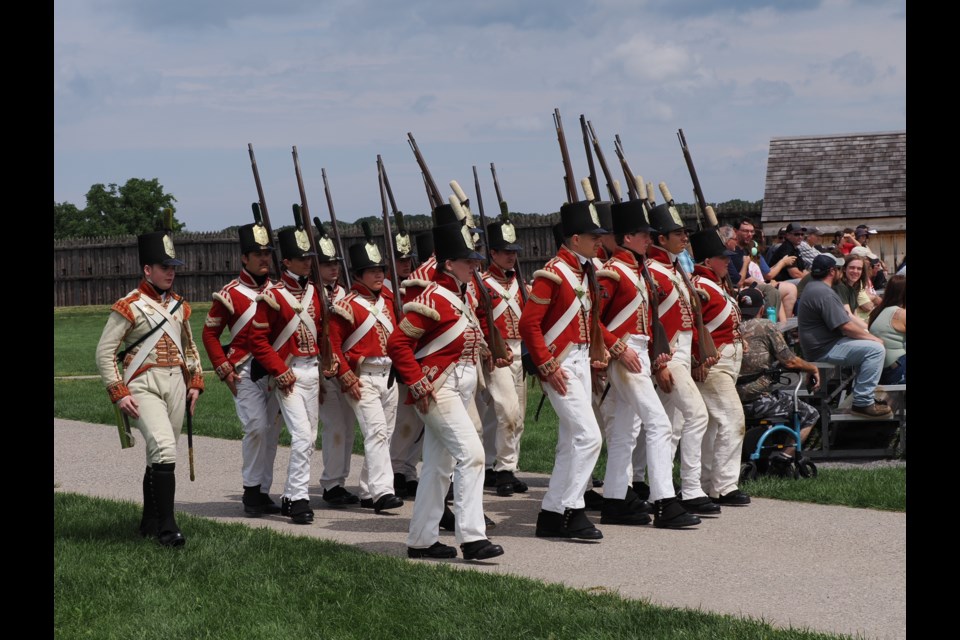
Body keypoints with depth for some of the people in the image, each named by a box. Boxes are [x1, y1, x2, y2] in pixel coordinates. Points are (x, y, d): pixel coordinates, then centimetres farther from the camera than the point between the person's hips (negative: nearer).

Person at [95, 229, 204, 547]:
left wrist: (195, 383, 14)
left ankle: (150, 523, 23)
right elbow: (104, 353, -7)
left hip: (176, 384, 6)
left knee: (161, 456, 11)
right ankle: (166, 527, -20)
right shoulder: (128, 306, -6)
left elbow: (190, 347, 24)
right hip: (144, 386, -6)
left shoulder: (179, 306, 12)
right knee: (163, 447, -21)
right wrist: (119, 394, -13)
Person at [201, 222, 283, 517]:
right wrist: (224, 370, -5)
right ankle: (251, 490, -4)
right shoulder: (230, 294, -2)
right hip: (245, 372, -5)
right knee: (256, 427, -16)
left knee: (272, 431, 6)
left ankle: (262, 493, 15)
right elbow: (210, 334, 3)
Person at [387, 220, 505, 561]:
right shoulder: (433, 299, -16)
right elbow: (397, 343, -19)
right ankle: (472, 538, -20)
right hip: (439, 390, -10)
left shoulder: (464, 296, 13)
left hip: (461, 389, 10)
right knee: (471, 453, -18)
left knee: (439, 465, 12)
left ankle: (422, 541, 19)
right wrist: (418, 385, -20)